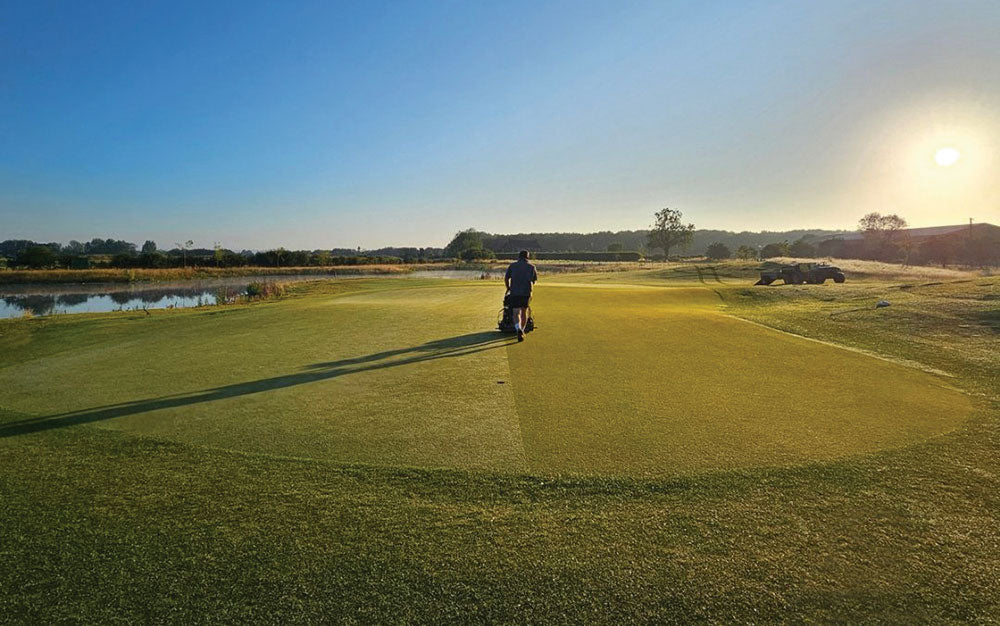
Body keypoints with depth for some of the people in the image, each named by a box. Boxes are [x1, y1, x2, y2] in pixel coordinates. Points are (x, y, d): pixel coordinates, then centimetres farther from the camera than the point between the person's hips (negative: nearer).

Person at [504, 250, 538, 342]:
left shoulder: (512, 265, 6)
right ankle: (522, 331, 23)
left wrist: (508, 288, 25)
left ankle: (518, 329, -27)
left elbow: (506, 278, 7)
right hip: (526, 292, 1)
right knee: (524, 312, 18)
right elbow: (534, 280, 15)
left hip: (514, 292, -1)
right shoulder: (531, 267, 7)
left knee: (516, 313, -2)